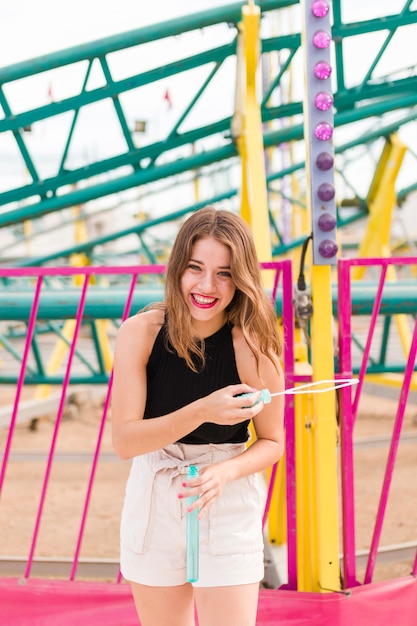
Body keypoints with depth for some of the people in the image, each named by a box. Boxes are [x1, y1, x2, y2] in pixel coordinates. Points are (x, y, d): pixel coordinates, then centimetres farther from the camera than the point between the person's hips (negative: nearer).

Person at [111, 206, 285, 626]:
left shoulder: (254, 347, -14)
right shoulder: (140, 332, -12)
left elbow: (272, 443, -2)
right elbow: (124, 440, -17)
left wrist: (226, 471, -23)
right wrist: (202, 412, -31)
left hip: (229, 512, -2)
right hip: (152, 508, 2)